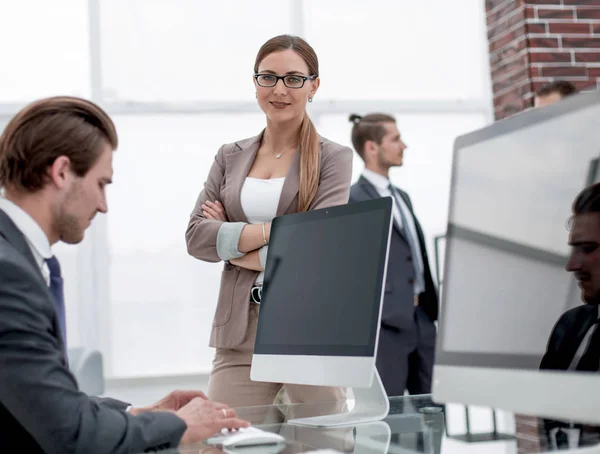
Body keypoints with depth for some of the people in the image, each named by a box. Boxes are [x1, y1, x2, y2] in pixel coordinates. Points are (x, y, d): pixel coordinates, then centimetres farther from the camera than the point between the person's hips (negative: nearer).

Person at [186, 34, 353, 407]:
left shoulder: (333, 158, 3)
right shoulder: (230, 157, 13)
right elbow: (196, 237, 2)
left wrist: (232, 243, -4)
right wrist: (271, 229, -11)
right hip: (241, 331, 3)